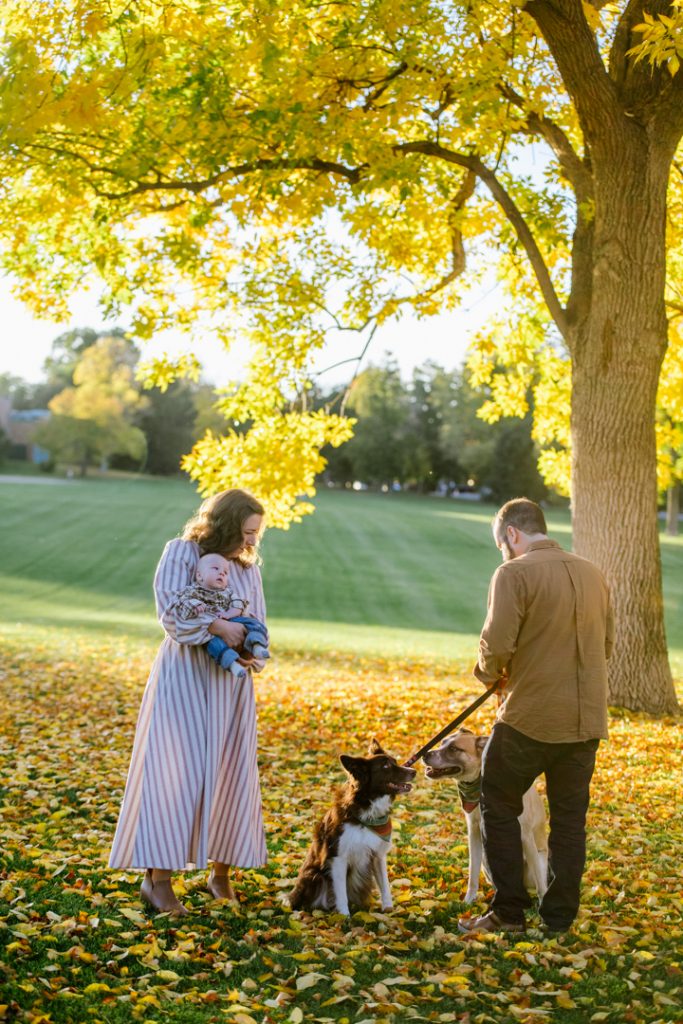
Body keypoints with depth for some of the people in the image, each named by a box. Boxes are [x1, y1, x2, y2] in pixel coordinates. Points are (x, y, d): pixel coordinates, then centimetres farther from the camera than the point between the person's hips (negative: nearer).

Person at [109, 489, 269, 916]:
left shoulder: (249, 567, 11)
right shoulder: (182, 553, -4)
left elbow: (259, 624, 13)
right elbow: (171, 609, -14)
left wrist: (255, 655, -7)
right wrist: (216, 626, -25)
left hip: (231, 681, 5)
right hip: (184, 676, -5)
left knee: (230, 772, 6)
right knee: (175, 772, -7)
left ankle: (222, 871, 18)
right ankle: (158, 877, -1)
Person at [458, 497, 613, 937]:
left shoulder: (514, 574, -12)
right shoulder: (592, 574, 9)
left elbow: (497, 643, -20)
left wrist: (489, 671, 1)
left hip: (531, 717, -6)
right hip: (586, 719, 6)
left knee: (499, 806, 11)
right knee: (570, 818, 14)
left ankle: (509, 911, 12)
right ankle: (560, 918, 20)